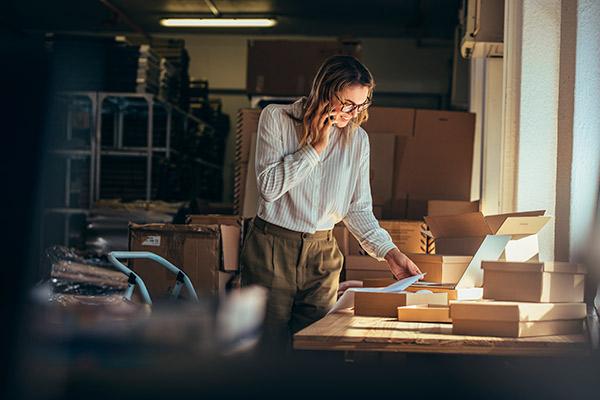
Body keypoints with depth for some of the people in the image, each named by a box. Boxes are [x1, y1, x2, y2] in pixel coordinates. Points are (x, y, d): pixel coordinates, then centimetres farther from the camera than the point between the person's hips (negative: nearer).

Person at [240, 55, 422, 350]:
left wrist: (388, 251, -6)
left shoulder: (357, 139, 4)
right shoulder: (276, 118, -5)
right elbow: (268, 187, -16)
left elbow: (358, 209, 8)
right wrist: (316, 147, -15)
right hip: (272, 249, -3)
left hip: (322, 255, 3)